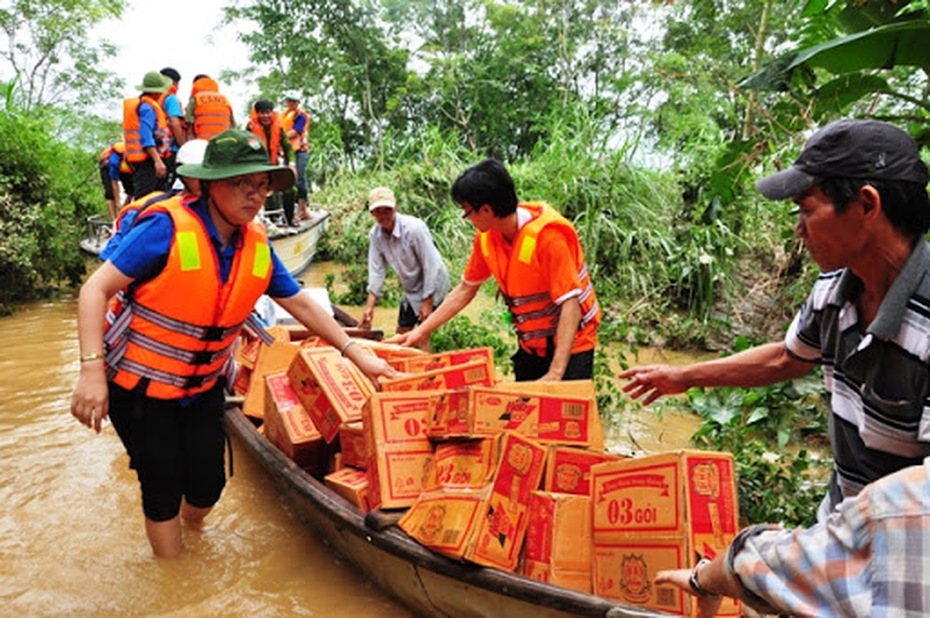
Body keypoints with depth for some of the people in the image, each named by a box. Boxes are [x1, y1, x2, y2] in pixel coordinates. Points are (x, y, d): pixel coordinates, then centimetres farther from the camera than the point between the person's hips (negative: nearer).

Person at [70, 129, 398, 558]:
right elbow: (96, 289, -23)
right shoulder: (168, 227, -23)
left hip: (202, 385, 5)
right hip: (139, 384, -5)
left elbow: (301, 304, 3)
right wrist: (92, 370, -32)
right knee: (164, 487, 3)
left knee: (208, 483, 10)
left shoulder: (257, 245, -5)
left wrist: (356, 354, 0)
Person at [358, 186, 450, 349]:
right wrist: (370, 306, -11)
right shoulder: (375, 234, -10)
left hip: (431, 286, -6)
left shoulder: (414, 228, -28)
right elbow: (376, 269, -6)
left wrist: (427, 302, -21)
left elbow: (430, 266, -24)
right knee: (402, 331, 15)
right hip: (410, 289, 7)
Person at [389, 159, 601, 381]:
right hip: (531, 343, 6)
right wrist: (421, 331, 2)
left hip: (569, 342, -6)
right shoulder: (486, 237, -7)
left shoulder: (546, 235, -27)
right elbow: (465, 290, 5)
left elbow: (570, 302, -28)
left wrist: (555, 373, -34)